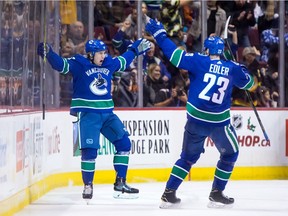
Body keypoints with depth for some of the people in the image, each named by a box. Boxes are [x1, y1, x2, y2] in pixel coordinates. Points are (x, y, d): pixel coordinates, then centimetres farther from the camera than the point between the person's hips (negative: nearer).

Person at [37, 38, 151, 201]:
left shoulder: (109, 64, 9)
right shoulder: (78, 64, -7)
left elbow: (124, 60, 28)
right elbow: (61, 64, -19)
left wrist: (136, 49, 34)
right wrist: (48, 53, -35)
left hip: (107, 113, 6)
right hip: (86, 114, -6)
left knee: (124, 143, 1)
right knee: (90, 149, -14)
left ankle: (120, 184, 11)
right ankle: (88, 186, 5)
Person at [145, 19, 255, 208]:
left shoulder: (199, 61, -3)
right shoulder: (232, 68, 3)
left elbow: (174, 53, -8)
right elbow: (249, 83, 19)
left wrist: (158, 32, 2)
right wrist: (242, 70, 37)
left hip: (196, 119, 1)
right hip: (219, 122, -1)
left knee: (189, 156, 17)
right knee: (230, 155, 20)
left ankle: (169, 193, 10)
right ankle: (217, 194, 17)